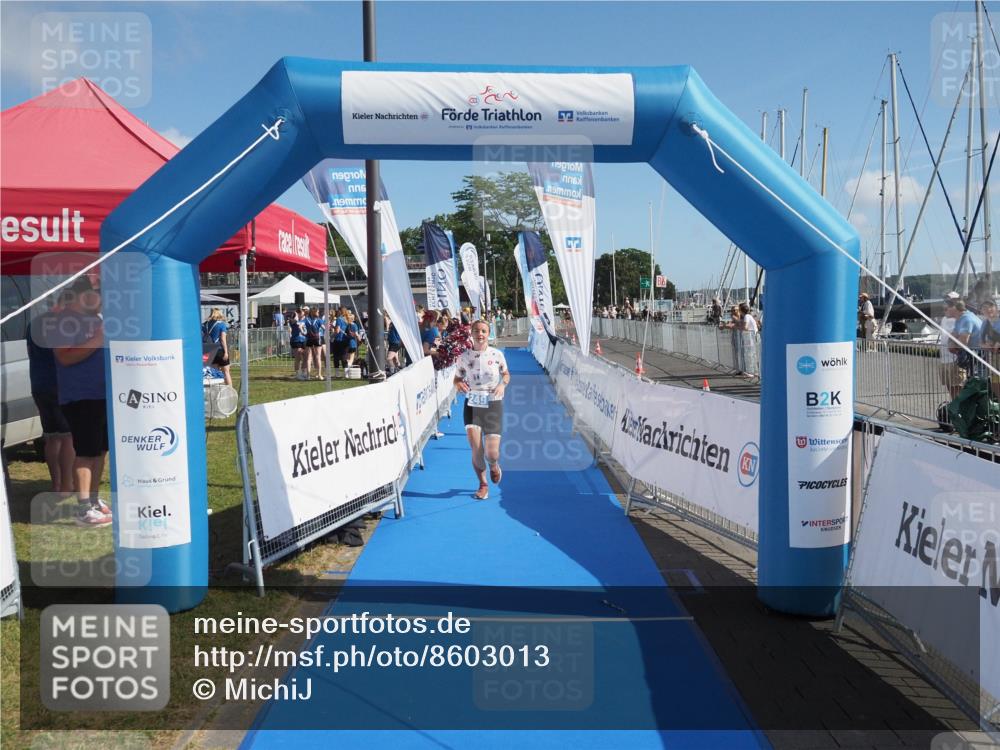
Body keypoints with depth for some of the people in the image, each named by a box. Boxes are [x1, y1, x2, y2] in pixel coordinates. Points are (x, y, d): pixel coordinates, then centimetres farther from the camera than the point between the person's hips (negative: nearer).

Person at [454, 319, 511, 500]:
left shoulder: (497, 355, -3)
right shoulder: (463, 357, -1)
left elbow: (506, 374, 13)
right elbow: (457, 378, 11)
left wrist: (503, 384, -9)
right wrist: (459, 384, -13)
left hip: (493, 405, -1)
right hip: (472, 405, 1)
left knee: (491, 453, -6)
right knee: (476, 450, -9)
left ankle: (494, 466, 35)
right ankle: (483, 484, 17)